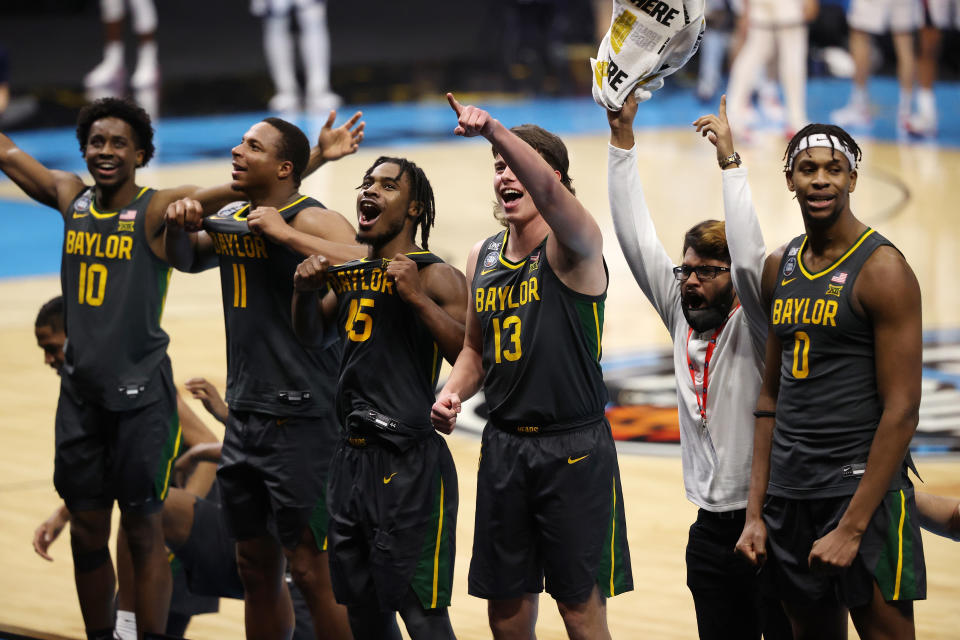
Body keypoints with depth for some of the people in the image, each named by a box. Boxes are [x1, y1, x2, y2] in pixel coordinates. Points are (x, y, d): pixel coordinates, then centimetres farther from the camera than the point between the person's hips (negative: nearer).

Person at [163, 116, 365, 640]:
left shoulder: (311, 220, -13)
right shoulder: (230, 219, 11)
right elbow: (185, 260, 29)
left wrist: (284, 232, -29)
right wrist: (178, 226, 7)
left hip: (301, 419, -8)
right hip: (244, 415, 8)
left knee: (312, 570, -6)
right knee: (256, 567, 15)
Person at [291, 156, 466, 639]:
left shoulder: (436, 277, -9)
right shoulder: (350, 272, 13)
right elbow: (311, 335, 27)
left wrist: (417, 298, -26)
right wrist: (306, 290, 6)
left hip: (409, 466, -8)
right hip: (352, 456, 8)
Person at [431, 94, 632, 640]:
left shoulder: (574, 246, -10)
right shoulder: (482, 257, 10)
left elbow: (550, 191, -33)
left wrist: (494, 130, -45)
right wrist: (454, 391, 2)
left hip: (573, 447, -6)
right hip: (504, 446, 6)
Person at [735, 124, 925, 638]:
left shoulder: (881, 269, -11)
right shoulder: (779, 268, 11)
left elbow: (901, 410, -15)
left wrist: (852, 527, -18)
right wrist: (755, 512, 9)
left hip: (861, 488, -6)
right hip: (789, 494, 6)